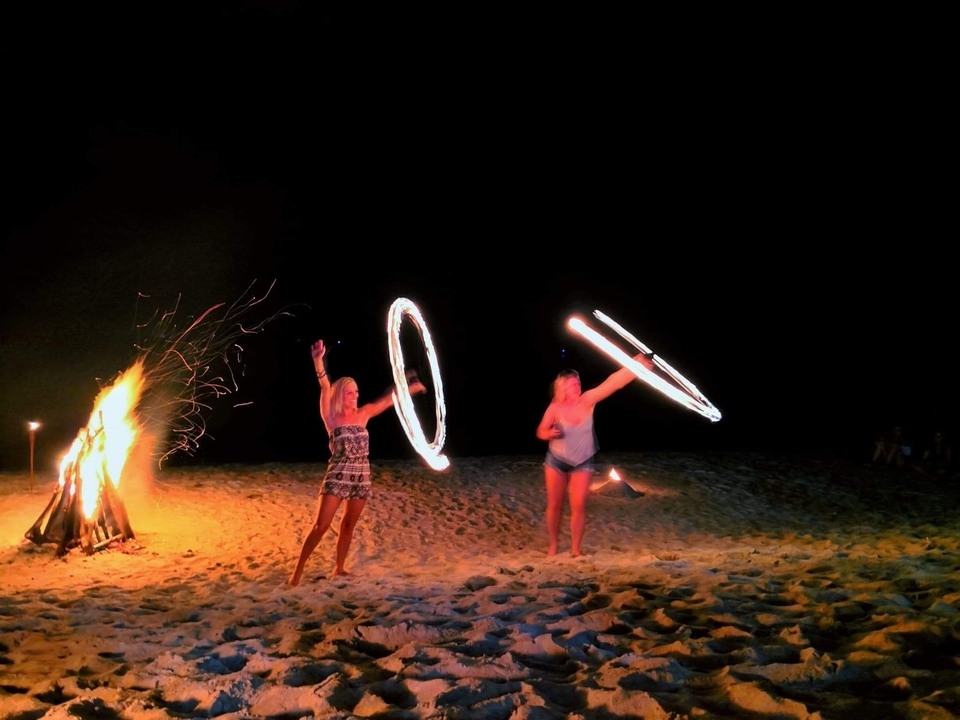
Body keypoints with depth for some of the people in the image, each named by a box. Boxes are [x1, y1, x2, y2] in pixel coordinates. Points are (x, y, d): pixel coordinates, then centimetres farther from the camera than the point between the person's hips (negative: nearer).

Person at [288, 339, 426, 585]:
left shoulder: (363, 414, 7)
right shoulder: (331, 416, -5)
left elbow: (389, 399, 13)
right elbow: (325, 388, -20)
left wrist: (412, 387, 14)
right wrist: (318, 361, -34)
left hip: (361, 477, 5)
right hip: (337, 477, -5)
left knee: (349, 525, 13)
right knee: (321, 526, -6)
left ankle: (339, 568, 26)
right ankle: (299, 569, 4)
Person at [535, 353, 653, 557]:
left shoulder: (587, 401, -16)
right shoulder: (555, 408, -18)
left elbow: (613, 382, -26)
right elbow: (540, 431, -5)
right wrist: (550, 433, -29)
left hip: (582, 463, 1)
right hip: (556, 461, -1)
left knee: (578, 506, -4)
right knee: (555, 505, 7)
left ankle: (575, 548, 9)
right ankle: (552, 545, 24)